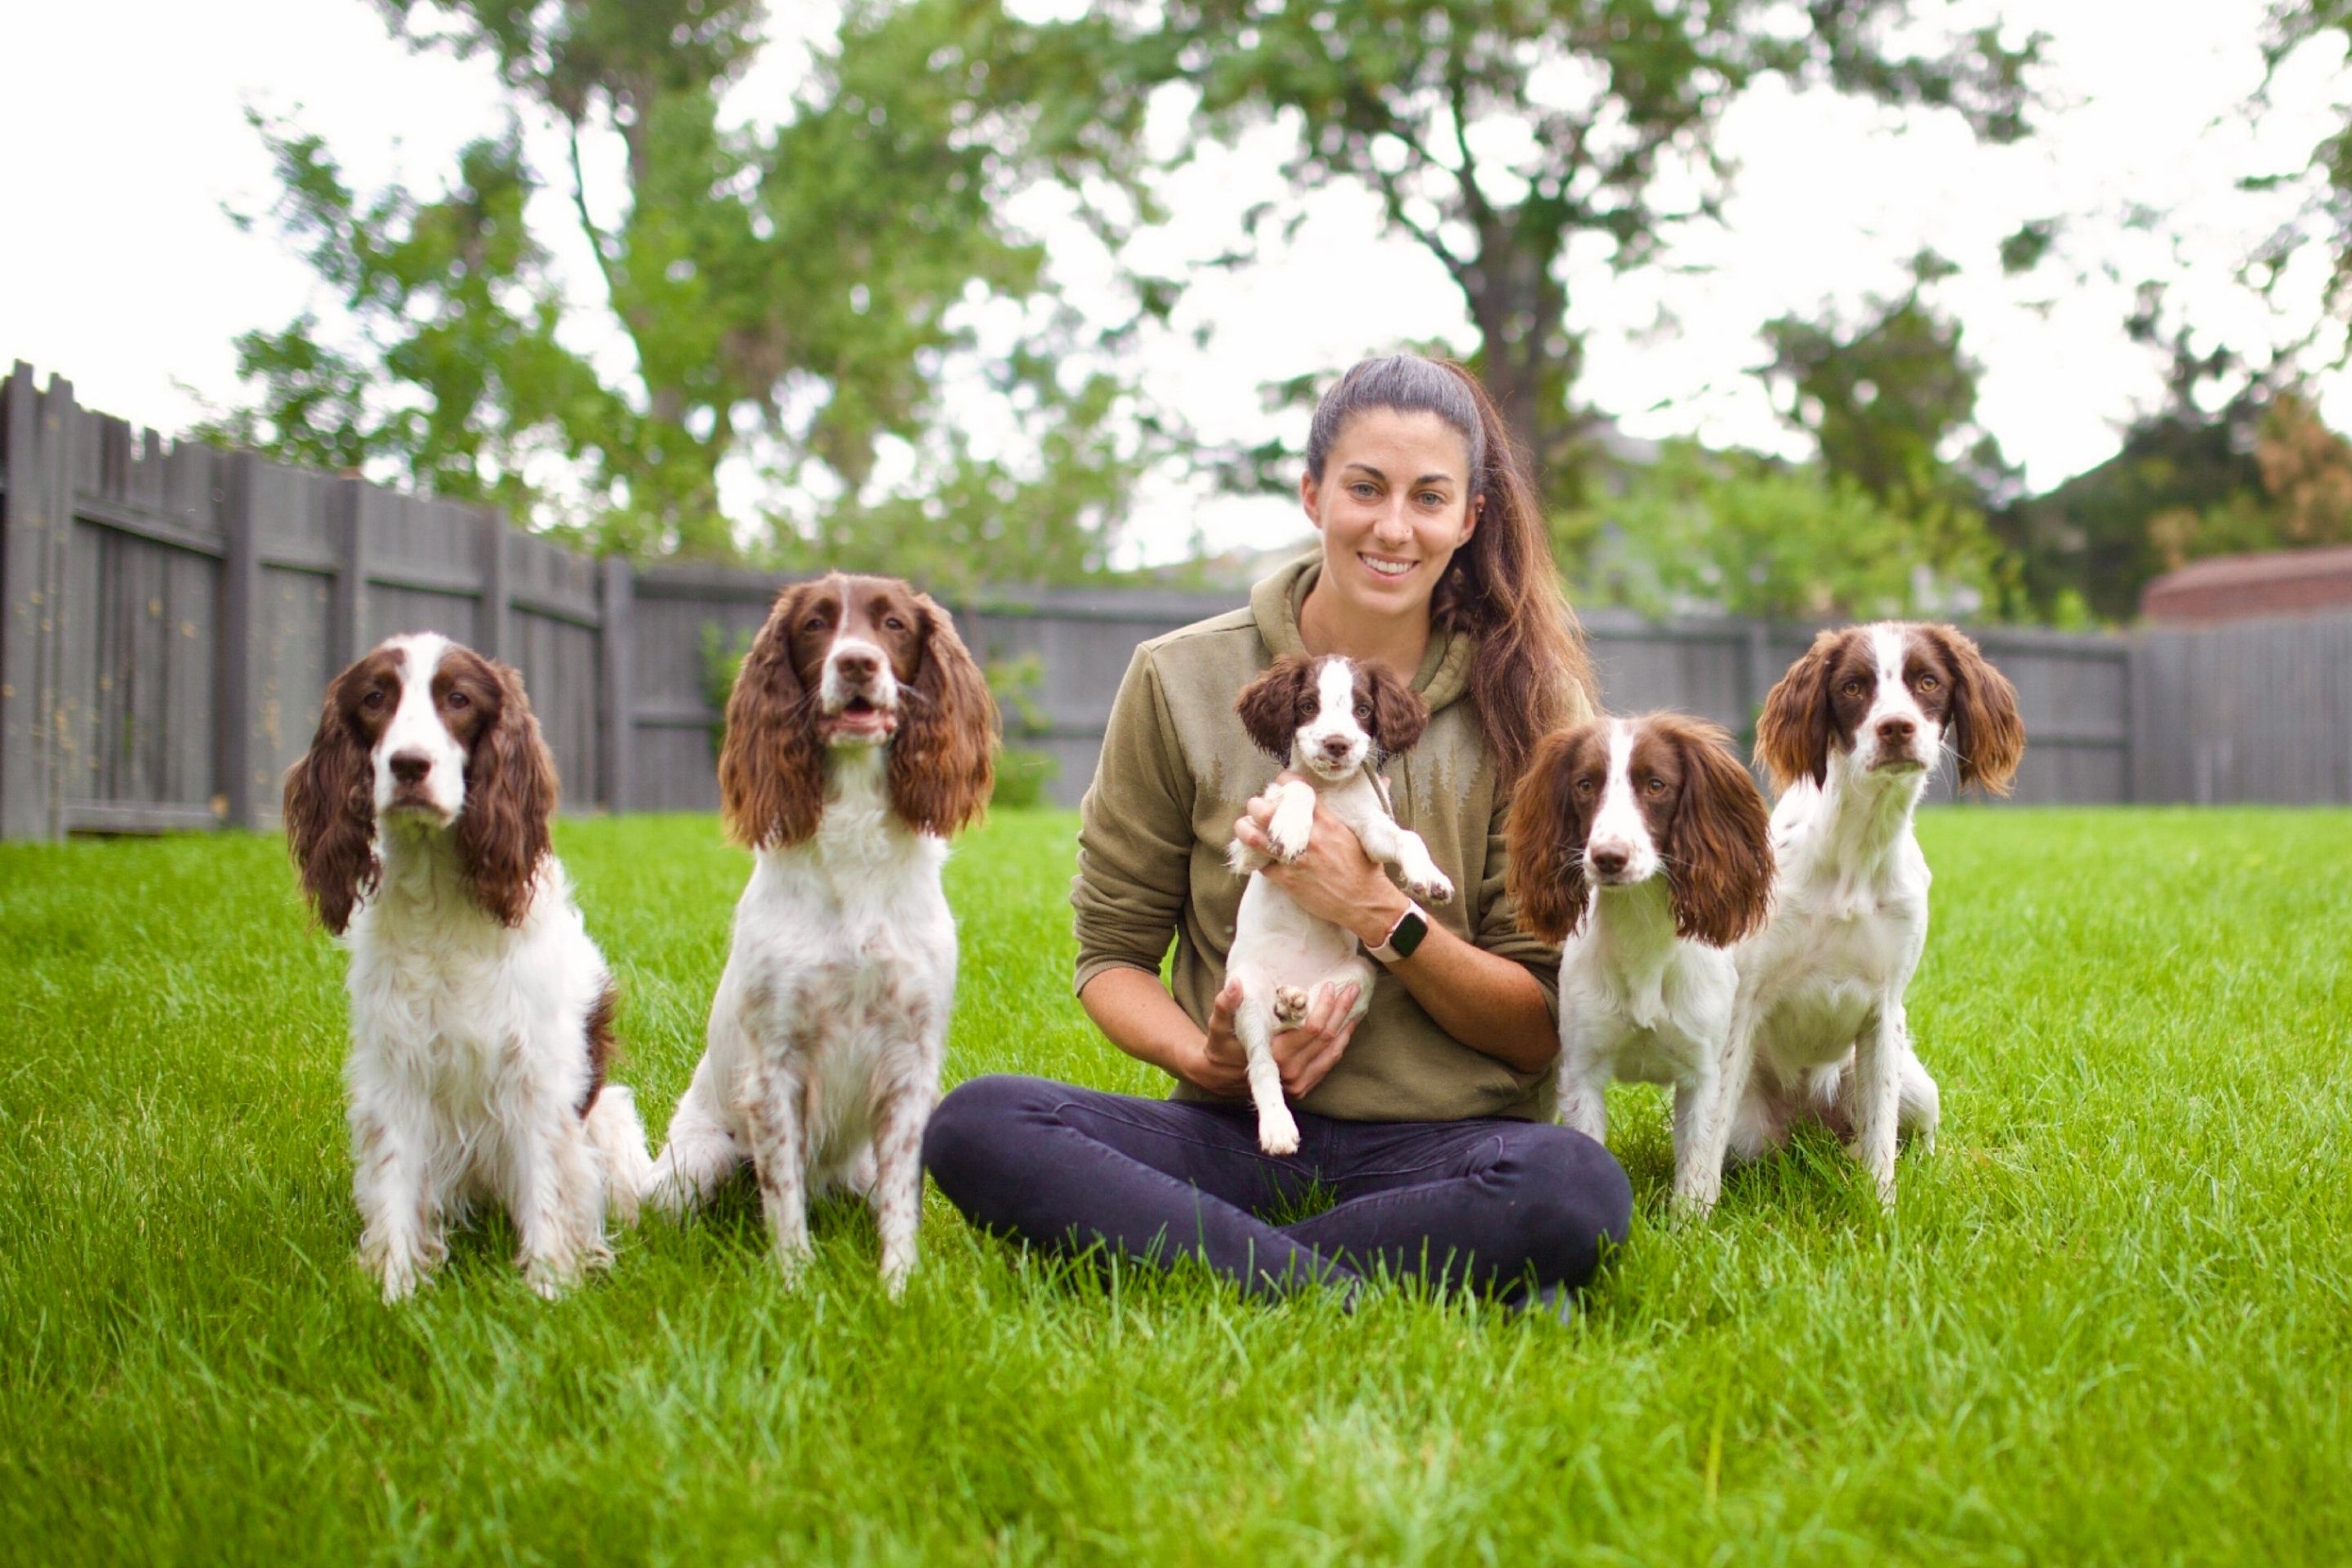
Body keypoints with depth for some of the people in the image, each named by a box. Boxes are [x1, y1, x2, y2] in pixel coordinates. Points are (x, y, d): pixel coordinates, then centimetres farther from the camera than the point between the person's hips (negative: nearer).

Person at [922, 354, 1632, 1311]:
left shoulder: (1525, 704, 2)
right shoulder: (1180, 682, 4)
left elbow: (1540, 1032, 1)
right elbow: (1112, 953, 9)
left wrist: (1378, 912, -15)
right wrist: (1205, 1060, -13)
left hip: (1441, 1145, -1)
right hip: (1236, 1133, 1)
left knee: (1577, 1188, -35)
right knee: (972, 1126, -26)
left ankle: (1196, 1254, -20)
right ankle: (1346, 1293, -27)